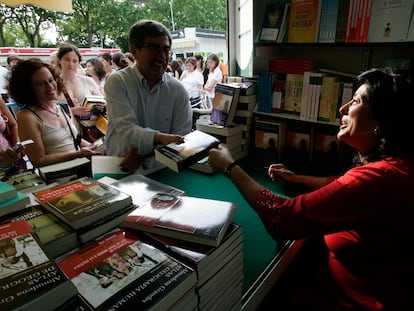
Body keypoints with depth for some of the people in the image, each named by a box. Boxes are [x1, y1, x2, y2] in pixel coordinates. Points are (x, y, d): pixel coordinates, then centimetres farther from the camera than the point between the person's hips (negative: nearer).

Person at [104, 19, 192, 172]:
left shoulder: (178, 90, 3)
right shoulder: (117, 82, -2)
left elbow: (181, 138, -3)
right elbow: (126, 129, -14)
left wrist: (143, 154, -17)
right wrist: (161, 138, -33)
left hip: (161, 167, 3)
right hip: (119, 167, -2)